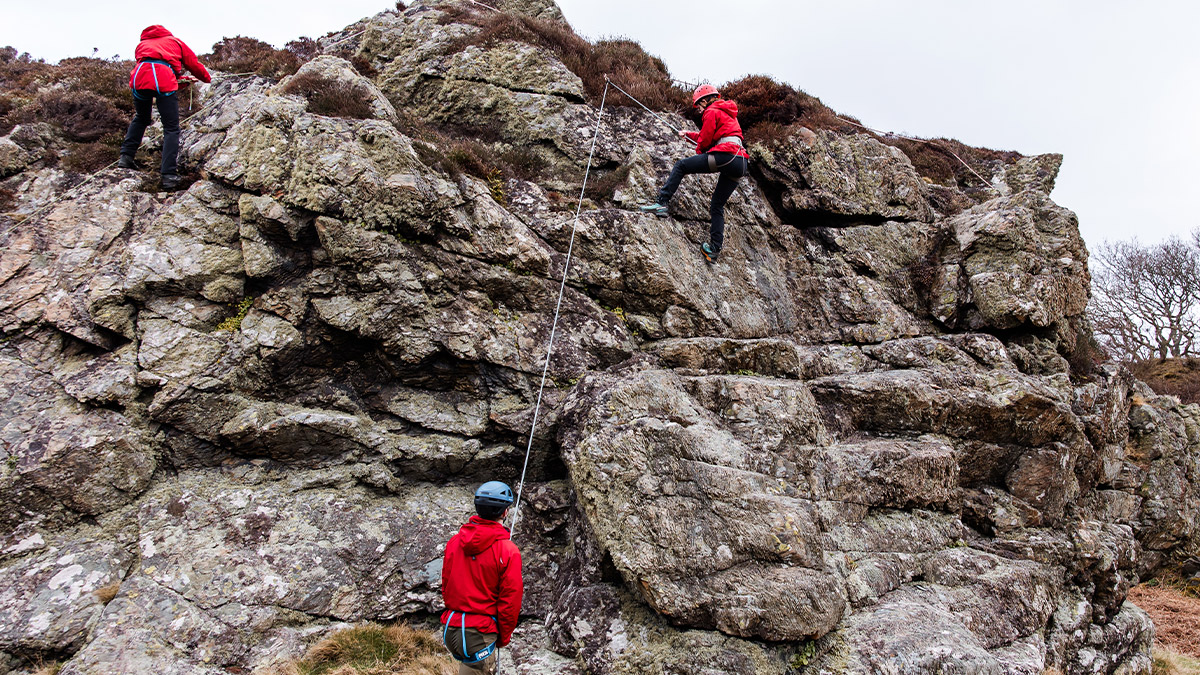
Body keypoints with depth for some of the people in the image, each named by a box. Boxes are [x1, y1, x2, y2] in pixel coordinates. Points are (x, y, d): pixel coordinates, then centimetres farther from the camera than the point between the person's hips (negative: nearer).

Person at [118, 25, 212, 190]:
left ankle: (126, 156, 21)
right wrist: (207, 78, 52)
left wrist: (181, 79, 45)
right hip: (164, 81, -3)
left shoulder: (142, 44, 36)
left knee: (140, 119, 30)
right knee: (171, 129, 2)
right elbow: (194, 64, 30)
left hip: (139, 78, 3)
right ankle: (169, 175, -9)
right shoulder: (175, 42, 30)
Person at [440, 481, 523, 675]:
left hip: (450, 629, 6)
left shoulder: (454, 542, 2)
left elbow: (445, 585, 12)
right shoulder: (508, 551, -12)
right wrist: (504, 637, 6)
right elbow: (510, 599, -8)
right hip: (479, 634, -5)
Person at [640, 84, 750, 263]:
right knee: (718, 206, 14)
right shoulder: (727, 113, 32)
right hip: (741, 164, 9)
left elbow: (704, 141, -1)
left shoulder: (711, 112, 3)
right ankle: (714, 249, 9)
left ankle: (662, 203, -8)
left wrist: (699, 153, 20)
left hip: (725, 156, -9)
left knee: (681, 165, 2)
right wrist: (688, 134, 51)